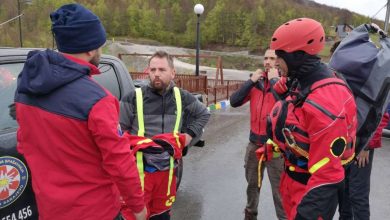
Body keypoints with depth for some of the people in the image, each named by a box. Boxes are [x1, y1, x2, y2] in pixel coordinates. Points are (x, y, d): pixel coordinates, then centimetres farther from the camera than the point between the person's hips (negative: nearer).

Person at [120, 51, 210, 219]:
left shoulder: (182, 97, 1)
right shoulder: (133, 98, -10)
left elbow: (204, 114, 17)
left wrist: (190, 134, 5)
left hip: (167, 169, 4)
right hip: (138, 170, -3)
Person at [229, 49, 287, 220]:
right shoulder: (257, 81, 6)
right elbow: (234, 102, -3)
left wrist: (274, 80, -19)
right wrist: (251, 81, -9)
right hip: (254, 143, 5)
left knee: (279, 188, 1)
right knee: (252, 183, 21)